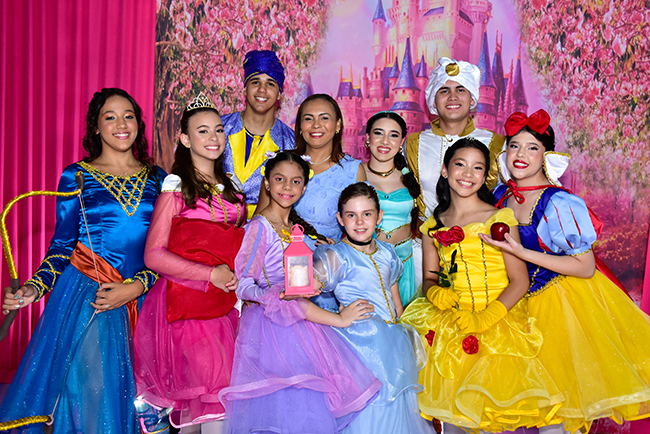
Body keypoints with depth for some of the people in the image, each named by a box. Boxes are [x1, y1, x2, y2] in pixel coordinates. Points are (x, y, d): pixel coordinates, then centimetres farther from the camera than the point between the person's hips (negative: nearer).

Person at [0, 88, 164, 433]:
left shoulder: (156, 178, 7)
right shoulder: (76, 176, 2)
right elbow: (62, 245, 3)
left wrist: (136, 287, -10)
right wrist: (34, 288, -11)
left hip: (141, 298, 2)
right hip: (85, 296, -2)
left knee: (127, 389, 6)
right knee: (86, 390, -1)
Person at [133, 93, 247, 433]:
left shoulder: (230, 188, 15)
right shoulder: (176, 189, -3)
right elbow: (153, 255, -9)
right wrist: (211, 273, -13)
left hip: (227, 303, 6)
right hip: (187, 303, -5)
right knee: (215, 400, -6)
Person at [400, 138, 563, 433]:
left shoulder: (500, 218, -1)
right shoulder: (432, 226, 9)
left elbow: (520, 280, -3)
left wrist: (488, 316, -17)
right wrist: (435, 293, -8)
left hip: (499, 318, -2)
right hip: (450, 321, 3)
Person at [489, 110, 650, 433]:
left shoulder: (559, 204, -22)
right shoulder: (500, 196, -1)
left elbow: (586, 268, -22)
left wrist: (521, 252, -26)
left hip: (565, 301, -5)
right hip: (524, 299, 5)